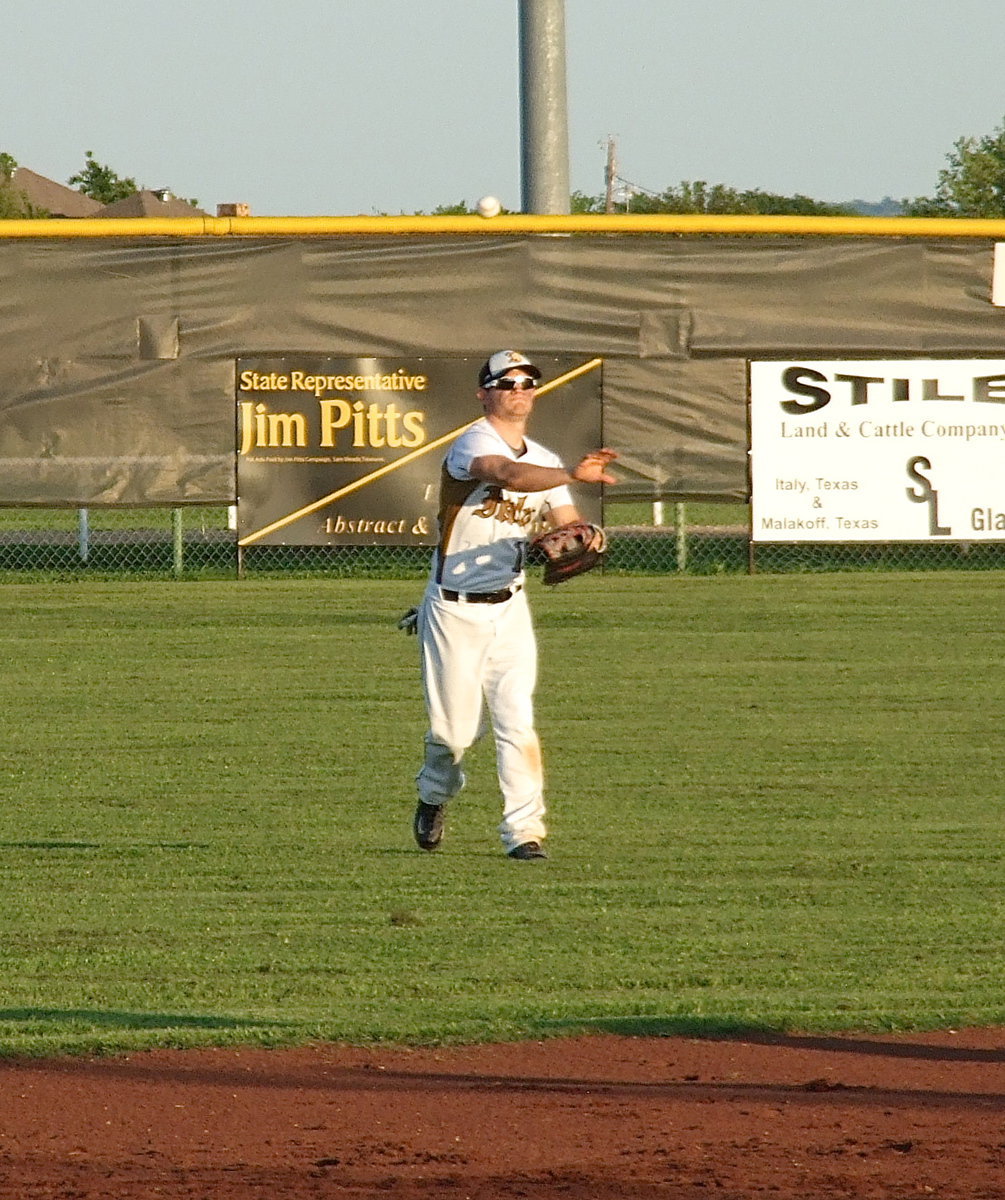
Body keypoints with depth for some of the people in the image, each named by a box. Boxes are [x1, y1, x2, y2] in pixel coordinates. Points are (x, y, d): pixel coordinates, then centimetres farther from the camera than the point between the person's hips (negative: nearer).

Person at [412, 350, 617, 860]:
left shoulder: (544, 461, 8)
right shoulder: (473, 445, -15)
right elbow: (506, 475, -36)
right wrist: (572, 474, -52)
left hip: (509, 609, 4)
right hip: (454, 612, -4)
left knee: (517, 719, -8)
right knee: (454, 728, 4)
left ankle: (524, 831, -6)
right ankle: (434, 796, 35)